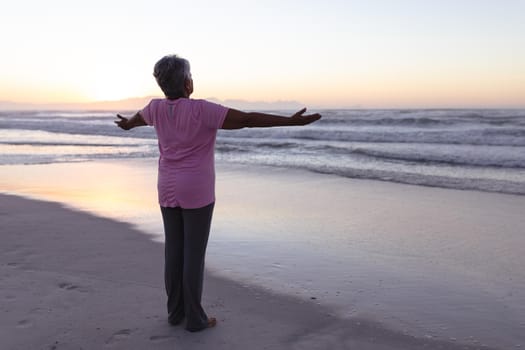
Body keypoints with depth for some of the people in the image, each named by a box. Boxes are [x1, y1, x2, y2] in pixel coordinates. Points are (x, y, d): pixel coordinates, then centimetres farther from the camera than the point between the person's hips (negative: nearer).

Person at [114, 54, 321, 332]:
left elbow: (137, 117, 26)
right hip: (196, 193, -6)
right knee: (194, 254, 0)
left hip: (168, 191, 6)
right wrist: (290, 121, -20)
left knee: (174, 252, 12)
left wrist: (126, 124, 51)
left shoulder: (156, 108, 1)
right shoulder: (201, 110, -18)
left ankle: (176, 311, 20)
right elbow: (247, 119, -22)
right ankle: (194, 317, 8)